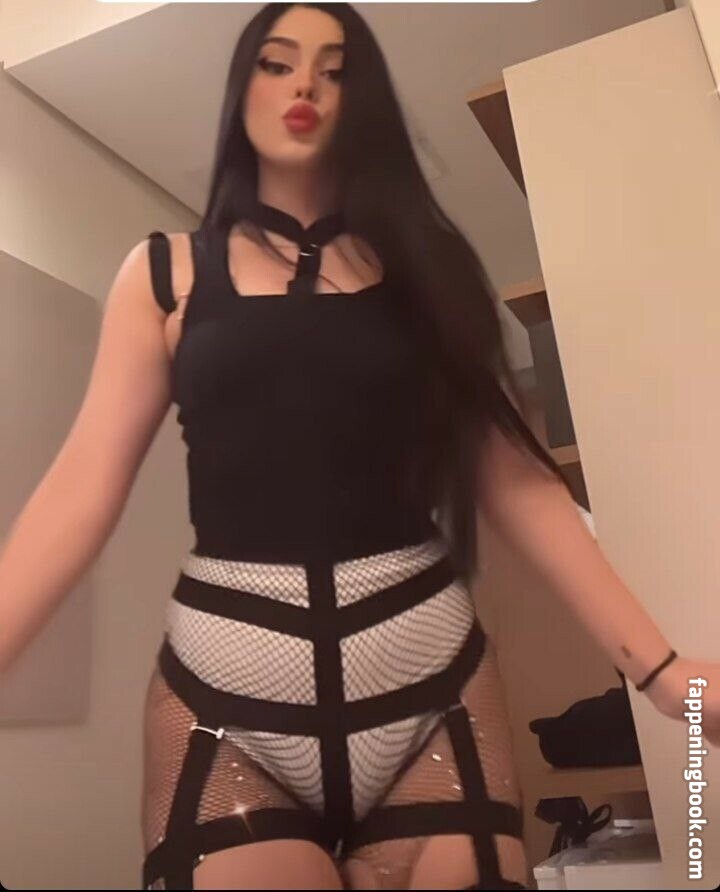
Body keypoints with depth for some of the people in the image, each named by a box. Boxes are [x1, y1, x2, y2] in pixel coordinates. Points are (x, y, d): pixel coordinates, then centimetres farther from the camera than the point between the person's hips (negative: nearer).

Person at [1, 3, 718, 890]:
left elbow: (516, 479, 3)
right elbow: (85, 484, -2)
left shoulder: (422, 261, 9)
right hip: (224, 682, -1)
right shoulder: (165, 271, 7)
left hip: (430, 673, 2)